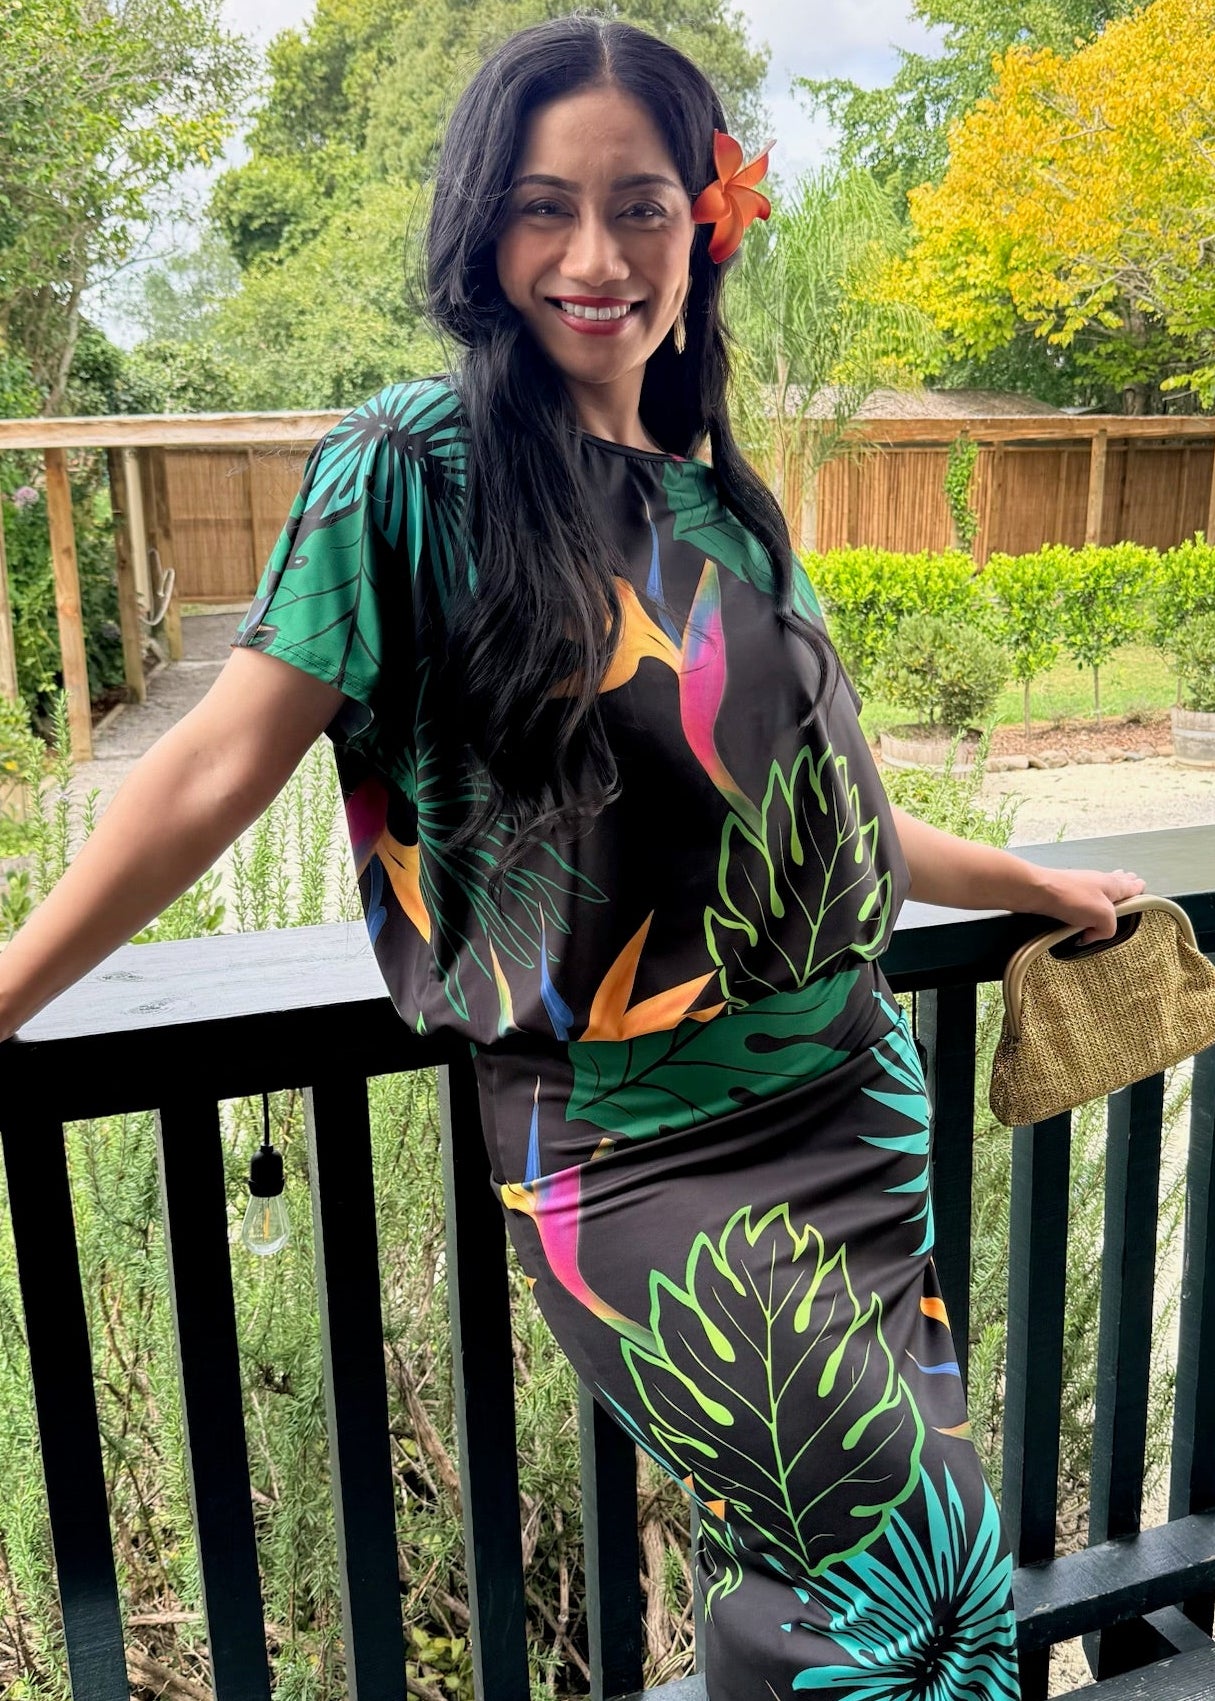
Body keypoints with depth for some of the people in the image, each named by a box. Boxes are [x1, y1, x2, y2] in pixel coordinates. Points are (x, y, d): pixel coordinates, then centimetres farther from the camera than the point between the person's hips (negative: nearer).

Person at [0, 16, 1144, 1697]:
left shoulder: (718, 498, 9)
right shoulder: (418, 469, -8)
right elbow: (217, 769, -7)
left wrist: (1038, 883, 26)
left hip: (855, 1101, 6)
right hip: (634, 1157, -6)